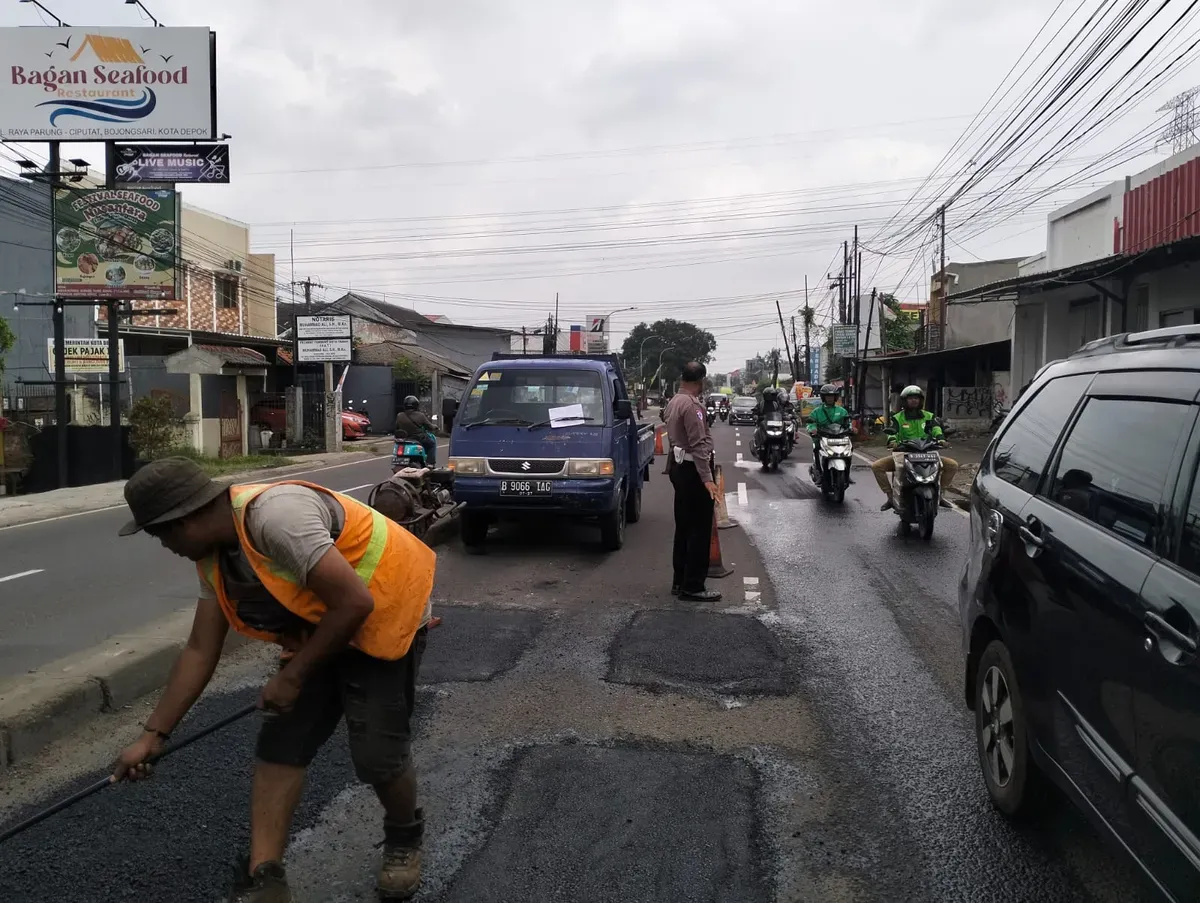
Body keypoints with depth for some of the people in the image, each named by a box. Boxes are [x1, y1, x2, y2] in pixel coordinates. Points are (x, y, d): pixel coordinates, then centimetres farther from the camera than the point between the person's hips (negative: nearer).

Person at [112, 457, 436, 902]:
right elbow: (200, 650, 5)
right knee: (279, 746, 2)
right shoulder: (213, 556, -2)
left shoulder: (276, 514, -33)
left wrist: (294, 675, -20)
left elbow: (355, 603, -32)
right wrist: (153, 735, 4)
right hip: (321, 630, 9)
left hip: (384, 615, -8)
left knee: (376, 755, -7)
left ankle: (405, 838, 23)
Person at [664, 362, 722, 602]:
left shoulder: (674, 401, 12)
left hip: (678, 465, 10)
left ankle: (680, 581, 22)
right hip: (692, 469, -10)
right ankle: (693, 586, -3)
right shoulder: (692, 405, -19)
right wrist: (707, 478, -25)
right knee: (700, 529, -5)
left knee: (683, 527, 16)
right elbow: (698, 444, -24)